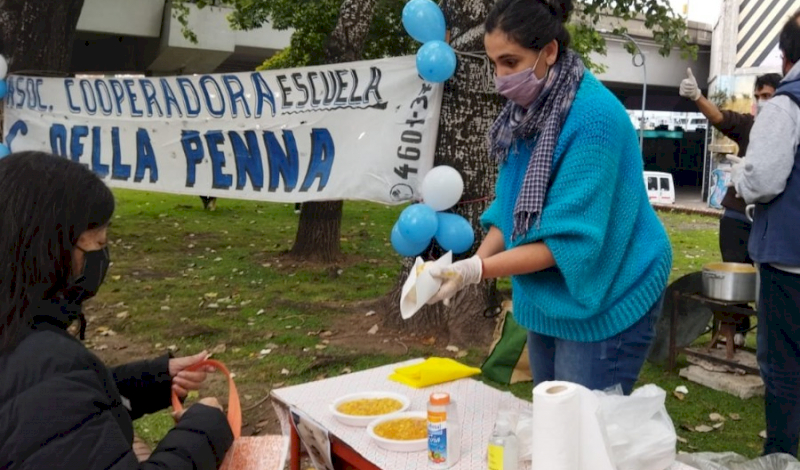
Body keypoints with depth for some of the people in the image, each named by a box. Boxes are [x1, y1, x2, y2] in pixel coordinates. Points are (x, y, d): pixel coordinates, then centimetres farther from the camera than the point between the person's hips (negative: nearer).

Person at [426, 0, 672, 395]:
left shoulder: (593, 117, -24)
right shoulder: (528, 110, 1)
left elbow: (570, 239, -26)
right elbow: (511, 207, 5)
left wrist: (478, 271, -29)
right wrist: (475, 261, -10)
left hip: (603, 302, -8)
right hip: (547, 298, 8)